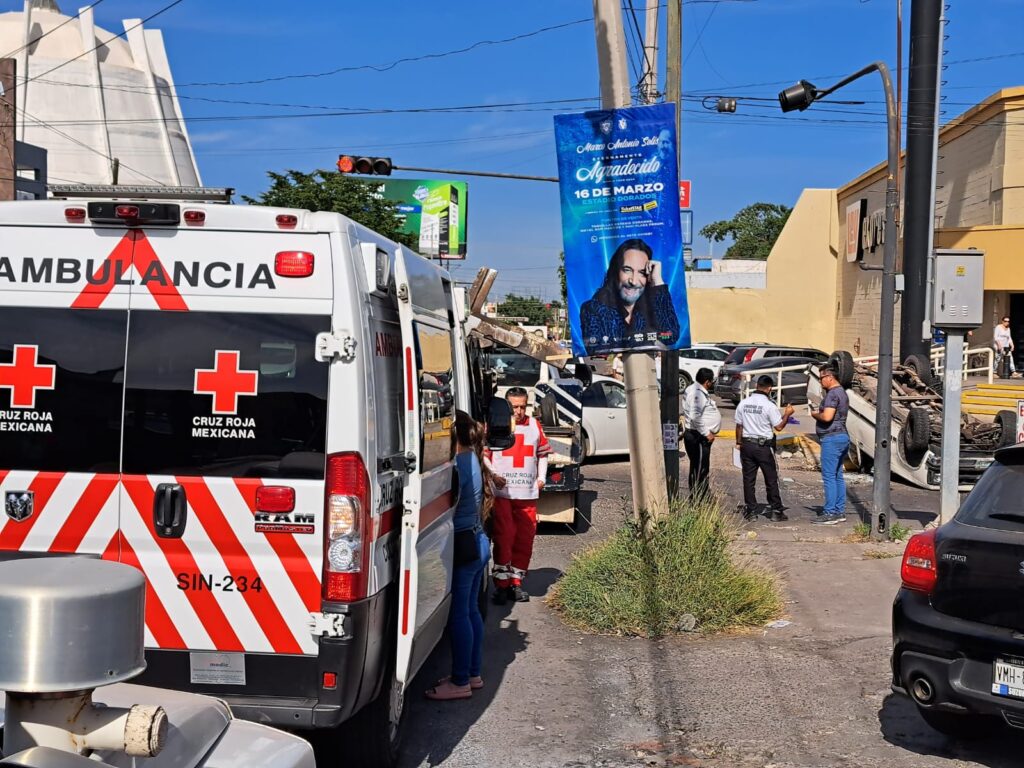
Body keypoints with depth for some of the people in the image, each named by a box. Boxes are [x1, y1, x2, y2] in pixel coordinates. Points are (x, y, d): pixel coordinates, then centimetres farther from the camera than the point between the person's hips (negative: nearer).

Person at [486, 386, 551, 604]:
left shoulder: (534, 425, 10)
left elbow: (542, 453, 21)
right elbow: (483, 454, 0)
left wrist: (541, 477, 11)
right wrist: (493, 476, -11)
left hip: (527, 494, 4)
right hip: (501, 492, -4)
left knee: (525, 538, 7)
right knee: (504, 536, -7)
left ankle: (516, 582, 19)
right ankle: (501, 584, -1)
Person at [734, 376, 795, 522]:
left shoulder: (743, 403, 2)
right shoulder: (769, 405, -13)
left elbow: (739, 425, 9)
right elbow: (779, 427, -10)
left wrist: (739, 442, 20)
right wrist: (787, 414, 6)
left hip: (747, 445, 4)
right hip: (764, 446, -4)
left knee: (748, 479, 8)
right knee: (771, 480, 5)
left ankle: (750, 511, 10)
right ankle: (775, 511, 8)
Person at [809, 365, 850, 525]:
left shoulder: (832, 394, -15)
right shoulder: (842, 392, 18)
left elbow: (827, 416, -25)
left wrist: (815, 414, -7)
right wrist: (820, 413, 14)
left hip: (831, 438, -10)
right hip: (842, 436, 11)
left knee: (829, 476, -8)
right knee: (838, 476, 12)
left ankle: (830, 513, -8)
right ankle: (840, 511, 15)